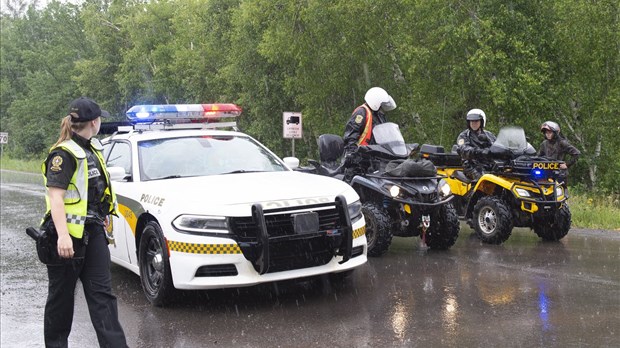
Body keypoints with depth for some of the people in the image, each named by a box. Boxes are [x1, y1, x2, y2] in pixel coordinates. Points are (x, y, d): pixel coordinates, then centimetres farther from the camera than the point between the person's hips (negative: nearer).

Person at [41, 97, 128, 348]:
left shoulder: (92, 148, 13)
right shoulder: (64, 154, -14)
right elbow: (55, 196, -21)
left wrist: (101, 216, 26)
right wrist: (63, 235, -28)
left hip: (92, 231, 8)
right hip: (68, 234, -8)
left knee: (101, 291, 1)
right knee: (62, 295, 6)